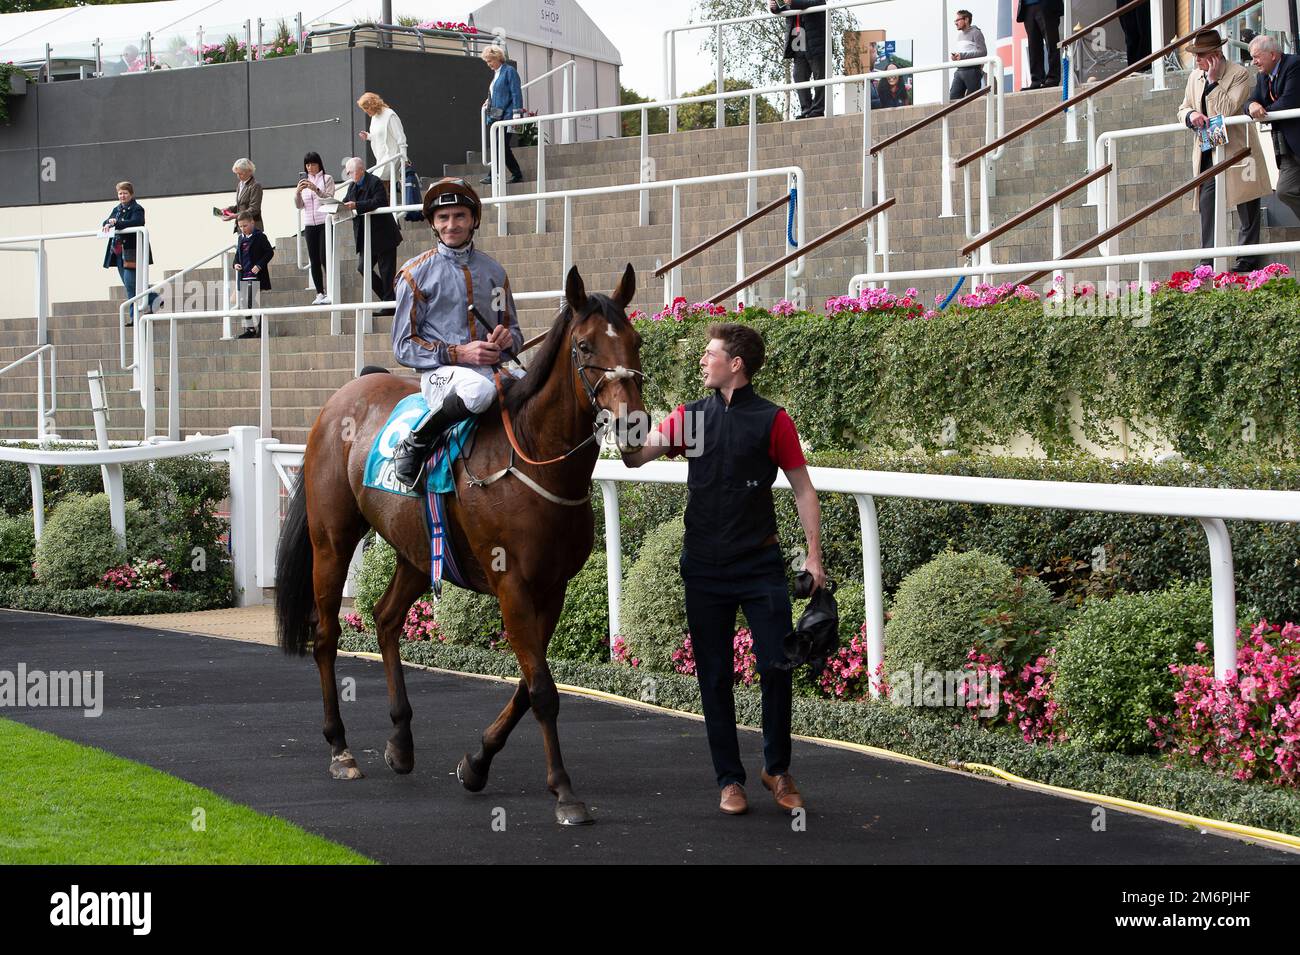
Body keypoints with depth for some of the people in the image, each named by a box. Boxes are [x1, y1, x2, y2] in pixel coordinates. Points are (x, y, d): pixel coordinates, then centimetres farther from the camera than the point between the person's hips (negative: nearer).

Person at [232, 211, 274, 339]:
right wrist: (236, 264, 3)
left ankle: (260, 328, 0)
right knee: (244, 303, 8)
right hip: (243, 277, 7)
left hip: (256, 275, -7)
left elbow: (269, 252, -9)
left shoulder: (260, 237, -8)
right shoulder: (241, 238, 12)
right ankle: (248, 328, 15)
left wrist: (259, 265, -18)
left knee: (255, 302, -6)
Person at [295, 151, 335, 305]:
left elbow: (329, 198, -6)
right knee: (314, 260, 0)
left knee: (324, 258, -12)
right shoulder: (304, 181, 17)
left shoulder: (327, 179, 4)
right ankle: (319, 293, 2)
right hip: (309, 224, 4)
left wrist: (316, 190, -20)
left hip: (324, 222, -4)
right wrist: (297, 192, -8)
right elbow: (299, 205, 11)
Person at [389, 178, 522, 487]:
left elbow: (515, 332, 25)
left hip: (494, 369, 5)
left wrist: (508, 338, -1)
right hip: (439, 374, -5)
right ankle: (413, 446, -20)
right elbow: (404, 347, 2)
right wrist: (456, 353, -13)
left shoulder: (494, 271, 18)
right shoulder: (416, 273, 5)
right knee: (479, 389, -41)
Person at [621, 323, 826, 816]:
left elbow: (802, 488, 1)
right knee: (714, 677, 5)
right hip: (704, 568, 3)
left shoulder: (772, 420, -2)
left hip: (760, 567, -3)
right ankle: (730, 780, 14)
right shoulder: (690, 416, 8)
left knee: (776, 667, -6)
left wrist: (814, 555, -5)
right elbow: (635, 456, -2)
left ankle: (777, 769, 14)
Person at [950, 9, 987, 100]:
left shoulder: (975, 32, -3)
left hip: (972, 70, -7)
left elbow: (983, 52, -12)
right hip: (959, 71, 7)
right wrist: (954, 56, 3)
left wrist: (962, 56, -16)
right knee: (953, 97, -5)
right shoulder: (959, 34, 20)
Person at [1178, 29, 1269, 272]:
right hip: (1207, 152, 5)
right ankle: (1208, 259, -4)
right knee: (1206, 202, -4)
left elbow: (1226, 112, -21)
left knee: (1246, 206, 3)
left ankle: (1247, 257, 12)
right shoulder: (1195, 76, 8)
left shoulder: (1239, 74, -11)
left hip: (1236, 149, -5)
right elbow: (1183, 109, 13)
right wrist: (1191, 115, -11)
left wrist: (1213, 81, -21)